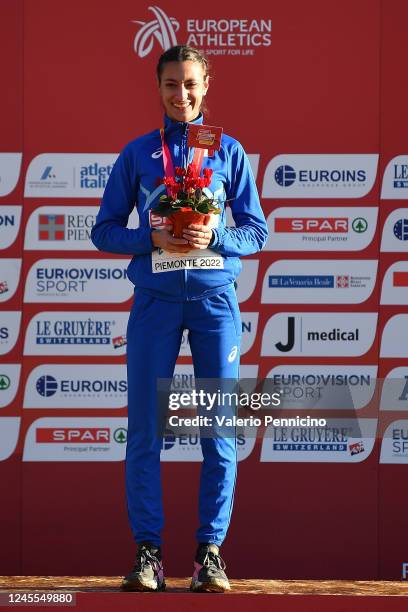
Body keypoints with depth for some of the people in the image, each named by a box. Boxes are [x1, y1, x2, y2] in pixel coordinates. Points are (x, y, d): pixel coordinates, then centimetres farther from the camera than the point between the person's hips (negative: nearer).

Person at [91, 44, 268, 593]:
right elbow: (105, 230, 7)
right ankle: (148, 551, -2)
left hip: (215, 298, 0)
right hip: (155, 300, 0)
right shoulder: (137, 154, 10)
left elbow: (257, 231, 8)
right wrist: (154, 240, -11)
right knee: (145, 428, -5)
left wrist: (213, 238, -12)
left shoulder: (229, 152, 10)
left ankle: (210, 551, 1)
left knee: (219, 429, -3)